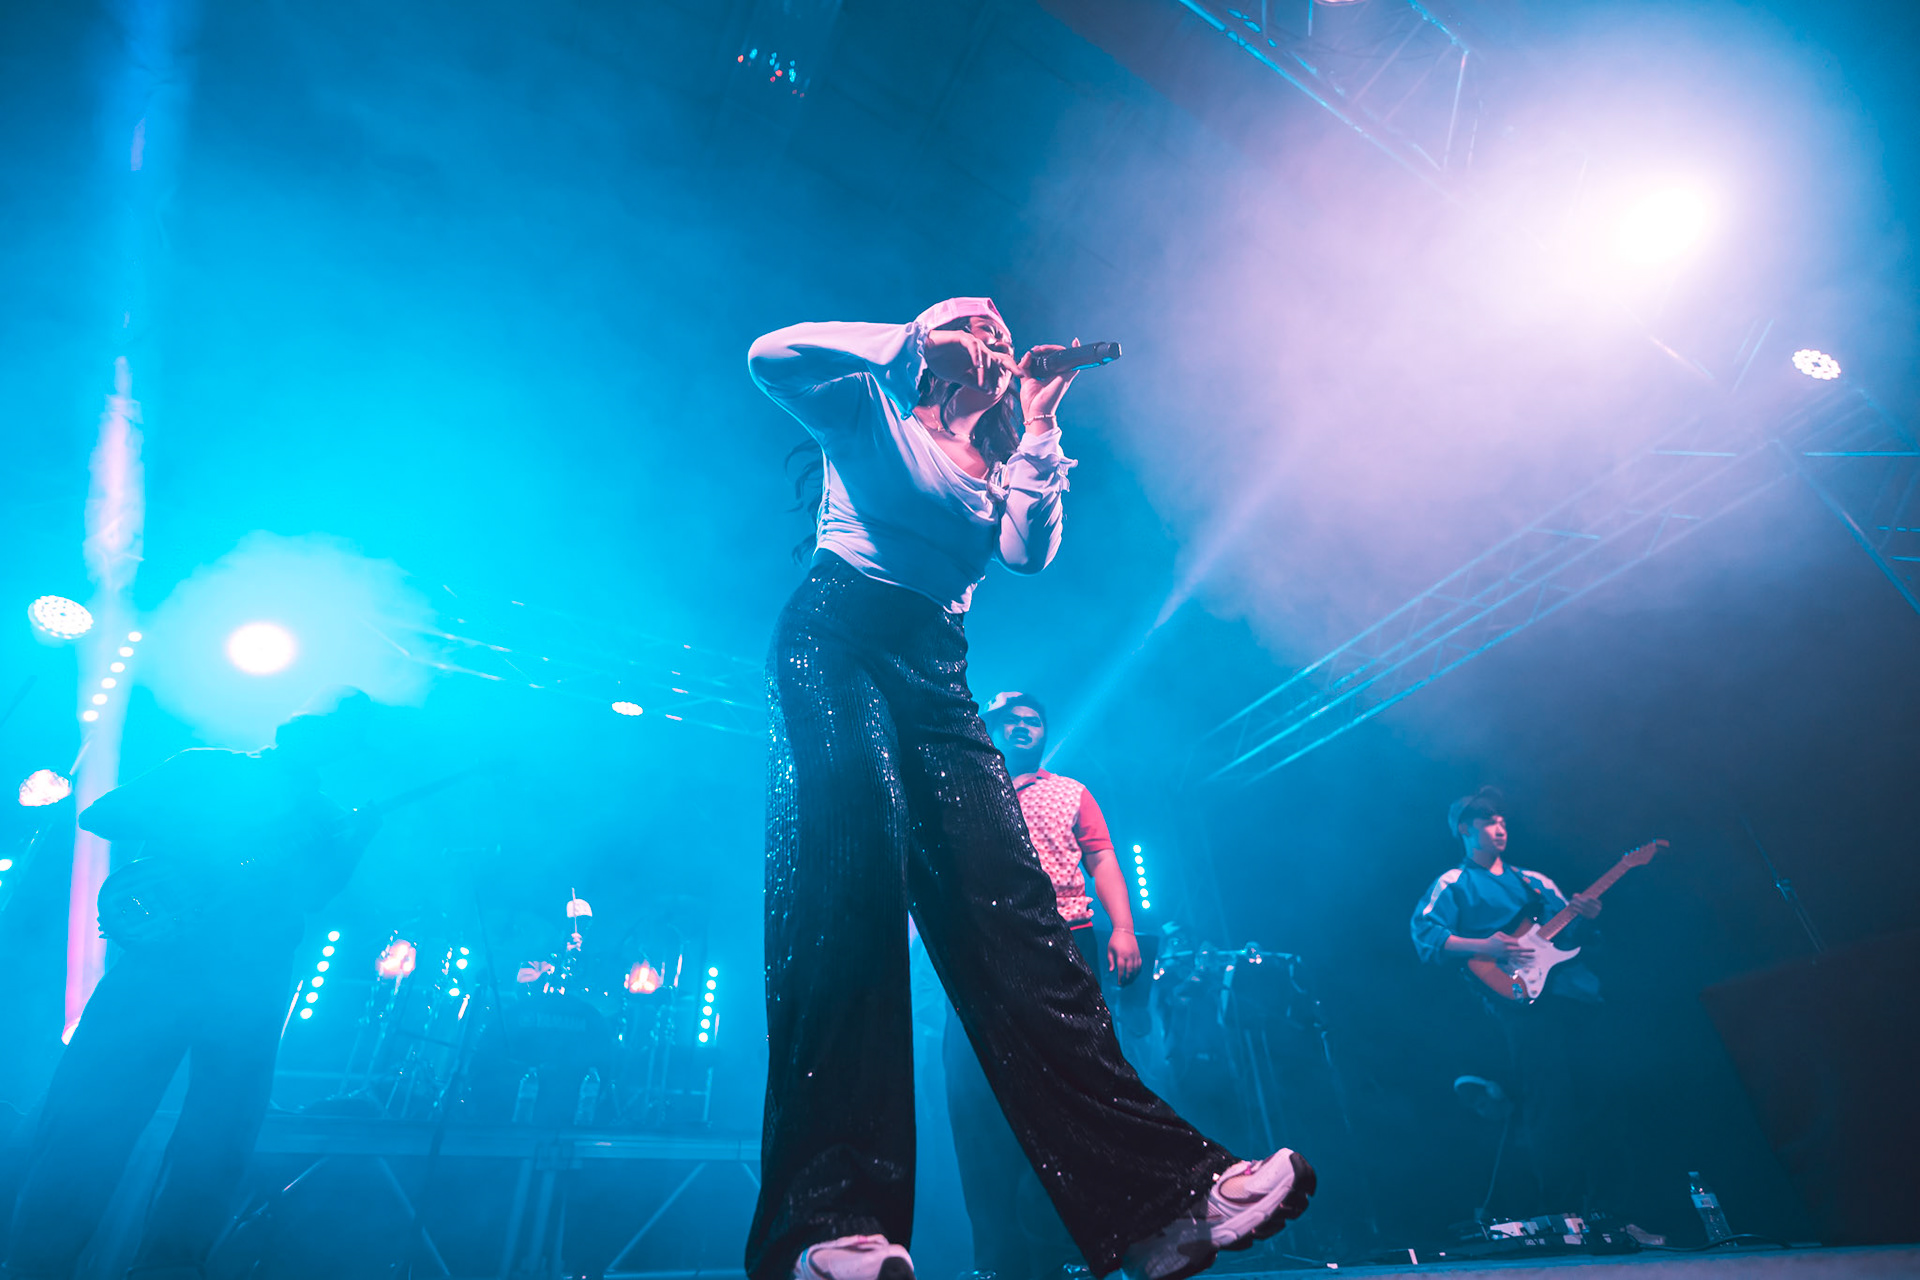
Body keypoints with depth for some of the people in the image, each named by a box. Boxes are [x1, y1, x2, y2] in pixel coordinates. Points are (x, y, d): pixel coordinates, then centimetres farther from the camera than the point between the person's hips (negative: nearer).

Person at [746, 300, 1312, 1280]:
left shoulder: (1003, 459, 29)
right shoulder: (870, 408, 21)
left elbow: (1029, 553, 11)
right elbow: (769, 354, 5)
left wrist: (1038, 429, 11)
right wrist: (909, 338, 8)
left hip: (935, 667, 4)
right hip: (836, 636, -3)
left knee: (1011, 905, -11)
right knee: (854, 876, -26)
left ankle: (1162, 1192, -16)